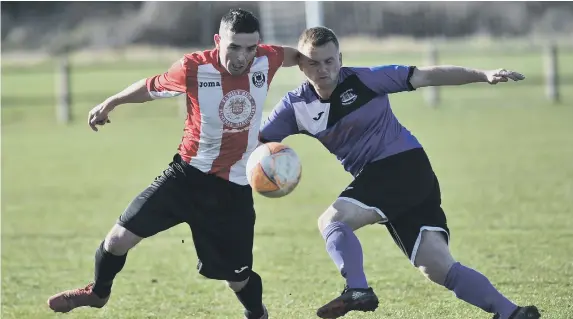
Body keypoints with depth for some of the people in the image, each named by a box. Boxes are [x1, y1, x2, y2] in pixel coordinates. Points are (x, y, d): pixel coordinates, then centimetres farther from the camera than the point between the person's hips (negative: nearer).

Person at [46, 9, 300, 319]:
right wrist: (110, 103, 10)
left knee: (237, 277, 2)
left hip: (234, 189, 1)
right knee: (120, 237, -5)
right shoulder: (193, 69, -17)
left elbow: (294, 55, 15)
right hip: (188, 175, 0)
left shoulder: (265, 60, -10)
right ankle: (98, 293, 26)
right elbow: (152, 87, 2)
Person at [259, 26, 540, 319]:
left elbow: (426, 76, -11)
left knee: (331, 220, -21)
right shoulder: (295, 106, 4)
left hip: (406, 165, -6)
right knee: (438, 268, -5)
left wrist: (482, 75, -19)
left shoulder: (363, 80, -10)